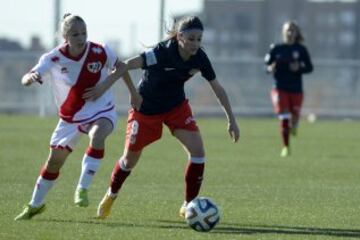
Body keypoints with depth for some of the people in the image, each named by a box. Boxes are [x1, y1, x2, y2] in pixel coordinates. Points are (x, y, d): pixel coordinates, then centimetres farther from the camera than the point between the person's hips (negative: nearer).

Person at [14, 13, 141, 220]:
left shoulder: (99, 52, -18)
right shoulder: (54, 59, -20)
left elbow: (121, 66, 2)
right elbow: (26, 80, -28)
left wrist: (133, 91, -11)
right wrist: (31, 77, -52)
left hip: (101, 111, -1)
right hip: (71, 116, 1)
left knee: (97, 137, -36)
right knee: (54, 160, 10)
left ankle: (83, 189, -27)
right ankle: (36, 205, 31)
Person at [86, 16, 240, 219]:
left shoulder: (199, 58, -17)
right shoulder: (162, 53, -33)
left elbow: (217, 88, -3)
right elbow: (125, 67, -33)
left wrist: (231, 119, 0)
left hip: (177, 107, 4)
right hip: (146, 109, -4)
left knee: (198, 151, -15)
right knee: (130, 159, 10)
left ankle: (189, 205, -2)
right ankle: (111, 195, 40)